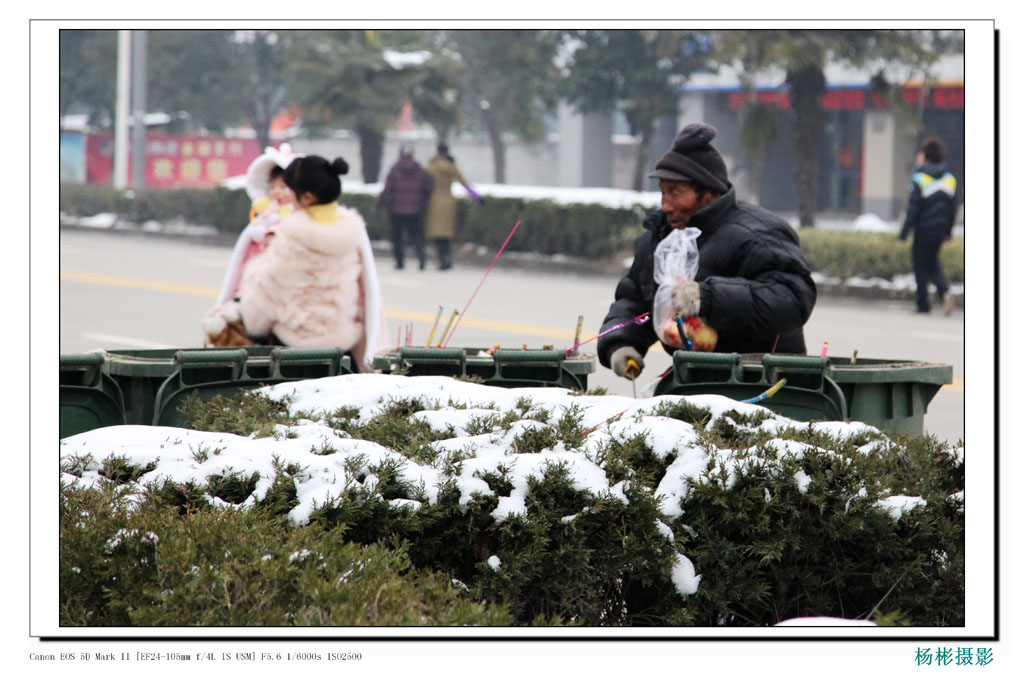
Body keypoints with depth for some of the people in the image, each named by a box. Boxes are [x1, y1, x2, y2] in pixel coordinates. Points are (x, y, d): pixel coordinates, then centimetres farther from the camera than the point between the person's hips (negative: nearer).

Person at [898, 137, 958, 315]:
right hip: (940, 230, 5)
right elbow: (952, 208, 11)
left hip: (924, 229, -5)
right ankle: (945, 292, -7)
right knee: (933, 264, 17)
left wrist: (904, 232, -9)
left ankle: (923, 305, 5)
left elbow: (913, 208, -14)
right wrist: (948, 231, 21)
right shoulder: (950, 179, 6)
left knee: (921, 267, 4)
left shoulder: (919, 179, -12)